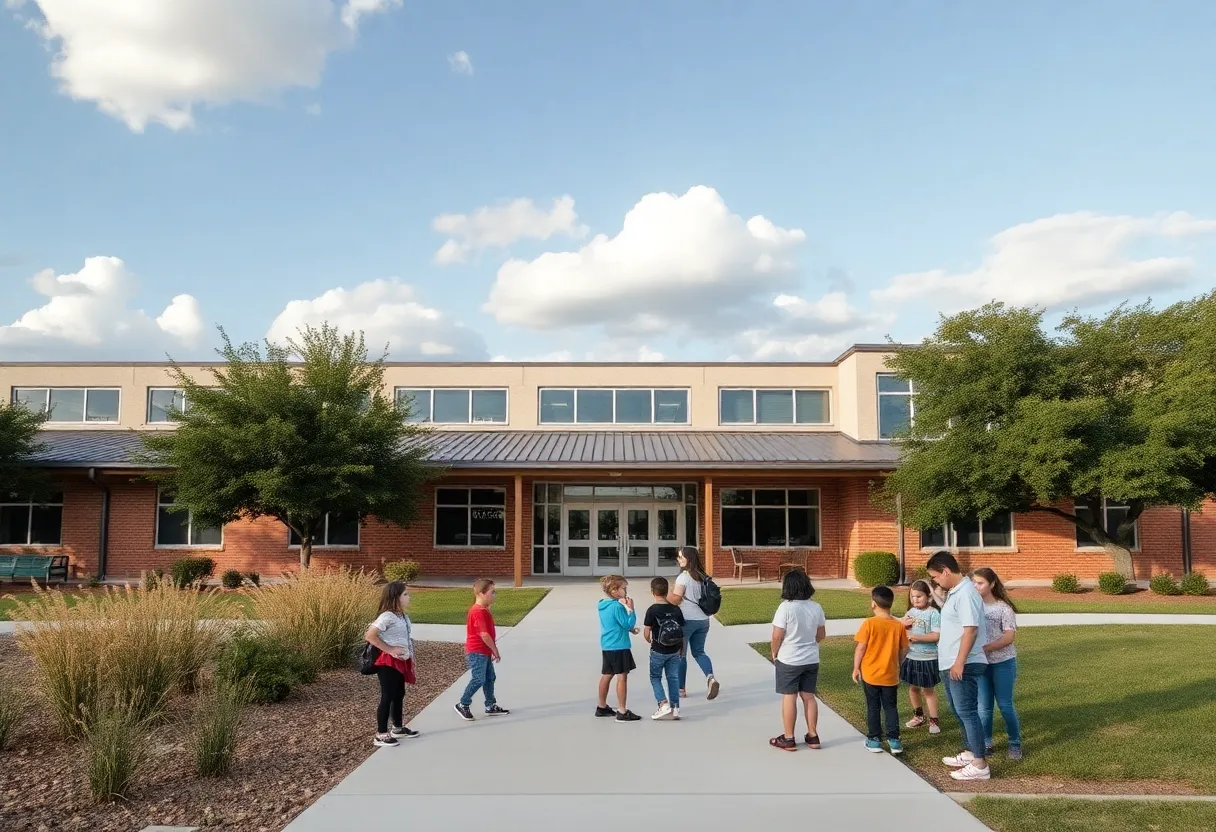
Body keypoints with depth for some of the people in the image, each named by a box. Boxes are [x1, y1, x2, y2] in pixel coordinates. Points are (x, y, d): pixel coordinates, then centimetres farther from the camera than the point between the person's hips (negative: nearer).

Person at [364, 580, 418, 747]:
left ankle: (398, 727, 34)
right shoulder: (387, 616, -19)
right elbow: (370, 636, -23)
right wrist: (389, 650, -21)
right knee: (387, 697, -4)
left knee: (399, 695, 19)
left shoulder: (403, 616, 9)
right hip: (388, 663, -9)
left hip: (400, 662, 9)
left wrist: (410, 659, 12)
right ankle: (380, 734, 4)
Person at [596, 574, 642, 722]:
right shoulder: (617, 606, -19)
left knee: (606, 675, 16)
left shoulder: (603, 605, 10)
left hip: (606, 646, 9)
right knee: (622, 677, -4)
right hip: (619, 647, -9)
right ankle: (622, 712, -2)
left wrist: (629, 629, 13)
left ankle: (602, 707, 27)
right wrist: (630, 609, -10)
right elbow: (628, 623, -17)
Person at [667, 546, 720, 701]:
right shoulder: (702, 576, 9)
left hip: (686, 620, -7)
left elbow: (675, 600, -16)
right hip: (703, 619, 7)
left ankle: (681, 689, 14)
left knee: (680, 654, 7)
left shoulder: (683, 577, -13)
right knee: (698, 652, 16)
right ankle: (710, 677, -9)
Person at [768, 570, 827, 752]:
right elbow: (821, 635, 8)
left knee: (789, 697, 3)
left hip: (788, 660, -5)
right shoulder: (816, 608, -2)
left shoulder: (786, 607, -18)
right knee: (808, 696, 13)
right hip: (811, 660, 5)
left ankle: (788, 739, 11)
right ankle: (813, 736, 20)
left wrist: (774, 653, 1)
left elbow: (777, 636, -17)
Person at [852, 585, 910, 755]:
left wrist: (856, 668, -1)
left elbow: (861, 648, -12)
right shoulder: (899, 625, -4)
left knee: (873, 707, 9)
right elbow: (904, 649, 3)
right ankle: (894, 740, 15)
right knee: (891, 707, 14)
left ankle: (874, 740, 14)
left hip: (870, 674, -2)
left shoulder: (869, 623, -15)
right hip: (890, 675, 3)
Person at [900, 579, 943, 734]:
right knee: (913, 688, 17)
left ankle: (933, 720, 18)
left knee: (928, 690, 5)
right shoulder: (911, 612, 4)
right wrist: (903, 624, -8)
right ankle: (918, 716, 34)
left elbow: (936, 636, -22)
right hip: (911, 657, 6)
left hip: (928, 658, -6)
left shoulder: (933, 613, -15)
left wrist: (916, 637, -25)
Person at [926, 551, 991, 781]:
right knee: (959, 710, 19)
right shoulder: (954, 592, 12)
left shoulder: (966, 593, -19)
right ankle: (970, 753, 31)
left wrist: (959, 663, -24)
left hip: (964, 665, -10)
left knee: (967, 712, -6)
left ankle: (980, 765, -1)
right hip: (951, 664, 10)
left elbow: (971, 631, -24)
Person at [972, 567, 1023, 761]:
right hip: (980, 663, 3)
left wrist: (985, 648, -23)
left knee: (1005, 705, 3)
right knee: (984, 706, 7)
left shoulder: (1003, 607, -8)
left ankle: (1015, 744, 19)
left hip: (1003, 663, -3)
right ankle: (985, 744, 19)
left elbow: (1009, 637, -14)